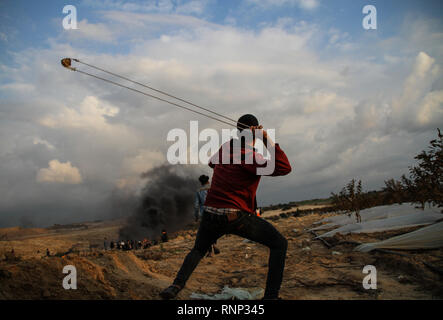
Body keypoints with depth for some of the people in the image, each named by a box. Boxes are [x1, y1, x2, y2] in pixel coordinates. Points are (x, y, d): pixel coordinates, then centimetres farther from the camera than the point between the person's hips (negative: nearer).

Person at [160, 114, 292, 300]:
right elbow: (284, 169, -22)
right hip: (236, 216, -6)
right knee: (279, 244, 8)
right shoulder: (250, 156, -13)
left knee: (198, 251, 30)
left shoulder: (226, 147, 9)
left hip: (211, 214, 6)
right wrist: (269, 141, -16)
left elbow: (213, 162, 31)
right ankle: (271, 295, 0)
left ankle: (176, 285, 5)